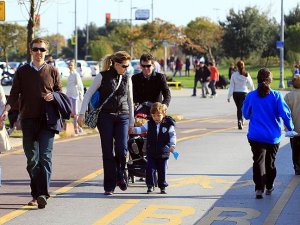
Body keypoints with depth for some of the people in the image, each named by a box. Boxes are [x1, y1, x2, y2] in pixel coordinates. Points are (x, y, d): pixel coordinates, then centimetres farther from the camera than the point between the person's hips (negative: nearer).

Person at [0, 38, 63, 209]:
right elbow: (14, 94, 7)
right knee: (32, 159, 4)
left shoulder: (52, 71, 9)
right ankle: (36, 194, 12)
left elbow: (60, 92, 14)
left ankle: (43, 194, -17)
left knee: (45, 156, -12)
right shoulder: (22, 72, 10)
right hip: (28, 120, 2)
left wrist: (53, 96, -9)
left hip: (47, 120, -2)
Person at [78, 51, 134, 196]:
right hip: (105, 117, -3)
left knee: (122, 149, -13)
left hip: (122, 117, 3)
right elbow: (88, 94, -1)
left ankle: (120, 176, 13)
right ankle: (109, 186, 6)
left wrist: (132, 121, 18)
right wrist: (82, 113, -9)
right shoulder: (102, 77, -2)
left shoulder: (127, 79, 10)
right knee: (108, 152, -1)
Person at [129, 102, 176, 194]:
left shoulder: (168, 125, -6)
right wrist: (134, 130, -24)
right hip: (151, 152, 2)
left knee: (162, 170, 6)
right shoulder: (150, 124, 1)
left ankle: (162, 186, 17)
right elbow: (142, 129, -5)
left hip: (163, 152, -2)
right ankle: (150, 186, 10)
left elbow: (172, 136, -8)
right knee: (150, 169, -2)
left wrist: (172, 145, -23)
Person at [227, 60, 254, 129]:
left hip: (236, 93, 1)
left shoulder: (234, 75, -7)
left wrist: (229, 96, -3)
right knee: (241, 108, -2)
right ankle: (240, 121, -22)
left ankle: (240, 121, 25)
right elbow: (251, 85, 3)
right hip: (244, 93, -1)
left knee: (238, 108, 17)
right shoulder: (246, 75, -6)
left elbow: (231, 86, -6)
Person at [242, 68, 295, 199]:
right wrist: (290, 128, 4)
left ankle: (259, 188, -16)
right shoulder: (276, 96, -9)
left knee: (258, 161, -1)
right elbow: (285, 113, -11)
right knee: (270, 162, 18)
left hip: (256, 135, -1)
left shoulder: (251, 96, -6)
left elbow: (246, 114, 7)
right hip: (273, 136, 1)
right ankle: (269, 187, 29)